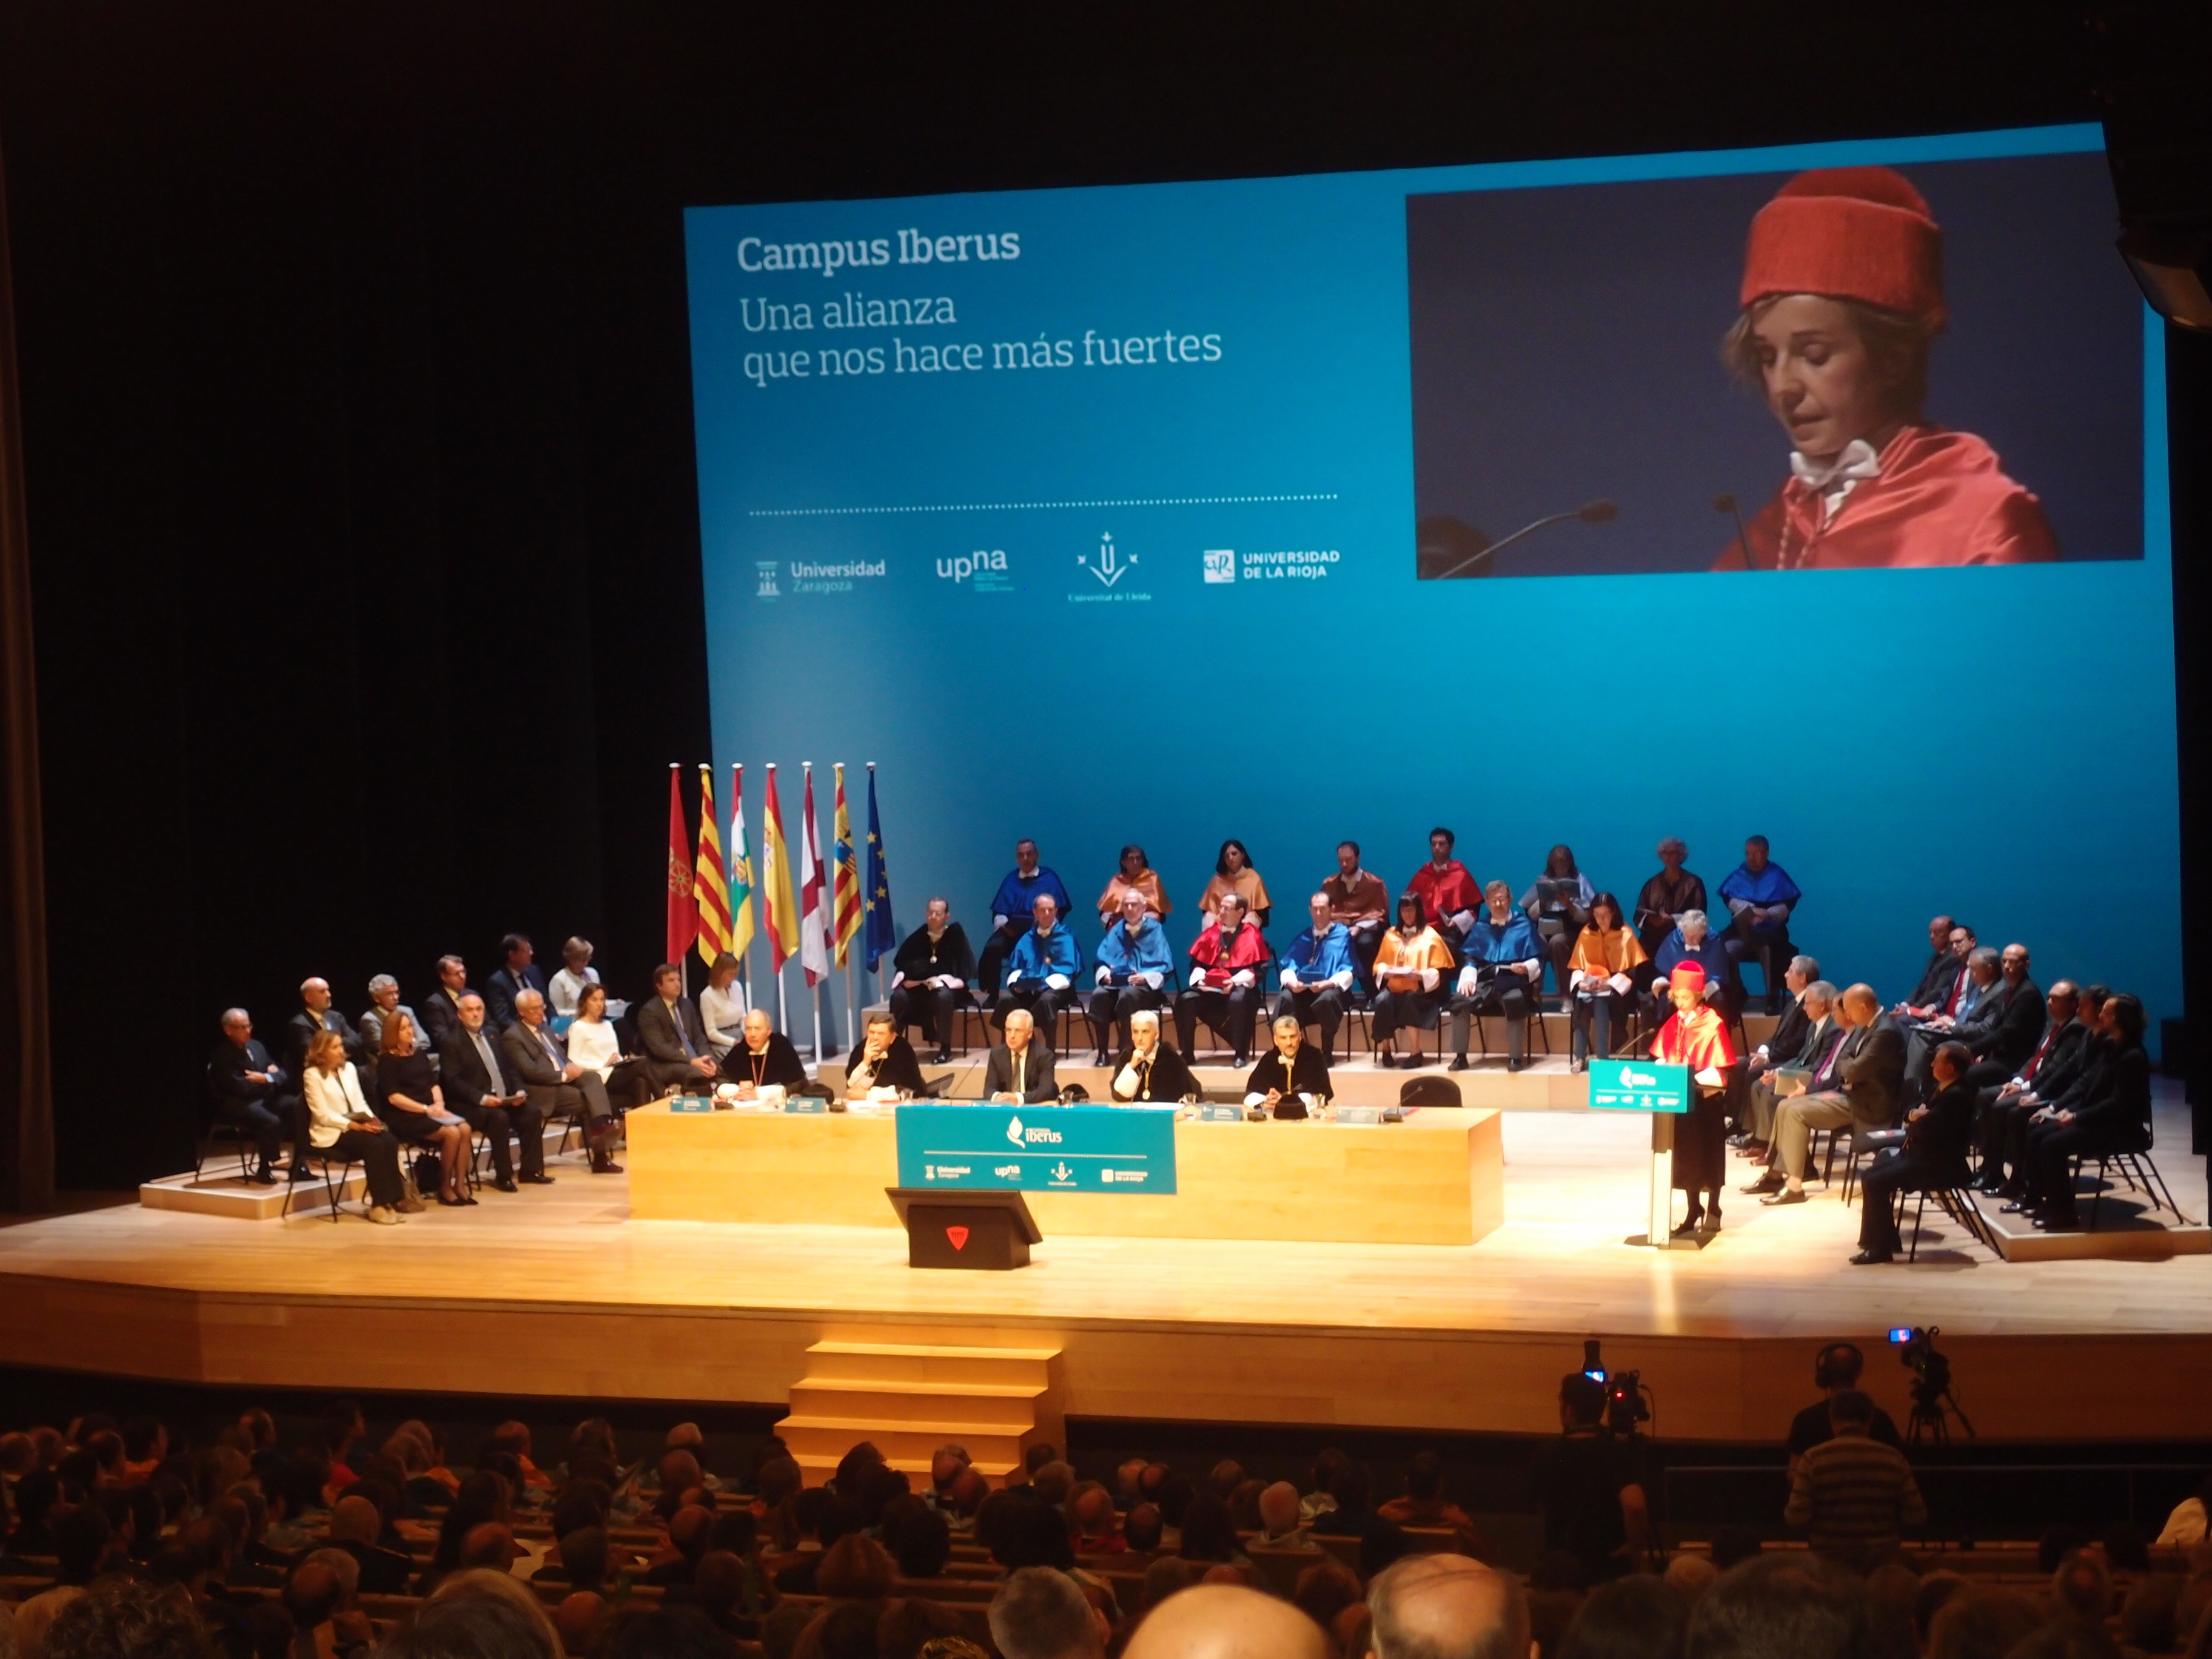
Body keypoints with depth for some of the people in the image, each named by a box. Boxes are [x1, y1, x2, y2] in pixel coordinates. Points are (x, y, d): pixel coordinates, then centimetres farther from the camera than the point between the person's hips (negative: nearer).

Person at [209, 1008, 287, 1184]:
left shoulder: (256, 1047, 14)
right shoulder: (222, 1055, -11)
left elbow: (282, 1075, 15)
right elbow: (241, 1087, -22)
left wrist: (266, 1078, -8)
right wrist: (269, 1078, -8)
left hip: (263, 1098, 8)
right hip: (236, 1105, -8)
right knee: (272, 1121, -34)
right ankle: (264, 1170, -15)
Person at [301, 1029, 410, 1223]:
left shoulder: (349, 1068, 15)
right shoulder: (312, 1075, -6)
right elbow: (323, 1115, -13)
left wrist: (371, 1119, -7)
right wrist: (356, 1125, -20)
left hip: (355, 1125, 6)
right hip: (330, 1133, -6)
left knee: (389, 1141, -23)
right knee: (373, 1144, -30)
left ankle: (396, 1197, -20)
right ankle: (380, 1204, -26)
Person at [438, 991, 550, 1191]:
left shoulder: (490, 1037, 19)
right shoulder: (451, 1043, -5)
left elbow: (507, 1070, 19)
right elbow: (453, 1082, -14)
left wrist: (519, 1090, -1)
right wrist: (482, 1098, -26)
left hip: (504, 1099, 7)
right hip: (470, 1105, -7)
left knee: (533, 1112, -16)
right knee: (499, 1118, -33)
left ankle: (531, 1170, -7)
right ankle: (503, 1176, -21)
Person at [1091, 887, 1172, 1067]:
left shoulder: (1155, 930, 6)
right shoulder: (1116, 931, 18)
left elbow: (1165, 966, 1)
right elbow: (1101, 959, 18)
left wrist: (1145, 977, -16)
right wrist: (1104, 973, -4)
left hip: (1144, 985, -4)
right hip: (1115, 982, 4)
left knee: (1127, 996, -39)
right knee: (1099, 995, -31)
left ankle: (1126, 1051, -33)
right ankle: (1102, 1052, -26)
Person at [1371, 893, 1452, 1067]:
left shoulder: (1431, 936, 4)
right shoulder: (1391, 935, 15)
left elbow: (1439, 973, -2)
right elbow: (1379, 965, 17)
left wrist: (1419, 975, -20)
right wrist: (1386, 972, -7)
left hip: (1421, 991, -3)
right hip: (1394, 988, 3)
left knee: (1409, 1001, -37)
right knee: (1382, 1001, -32)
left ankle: (1416, 1053, -27)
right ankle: (1386, 1050, -16)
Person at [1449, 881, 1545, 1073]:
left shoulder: (1524, 925, 13)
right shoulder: (1480, 927, 21)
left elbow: (1537, 959, 8)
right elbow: (1470, 957, 15)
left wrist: (1527, 967, -15)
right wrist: (1468, 978, -5)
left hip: (1513, 980, -3)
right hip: (1486, 980, 3)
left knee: (1515, 1002, -38)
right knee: (1460, 1001, -26)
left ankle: (1515, 1057, -30)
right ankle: (1460, 1056, -18)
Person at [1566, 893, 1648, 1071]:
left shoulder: (1626, 934, -3)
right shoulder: (1586, 933, 5)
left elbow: (1632, 969, -7)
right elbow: (1577, 966, 5)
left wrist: (1611, 983, -22)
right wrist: (1581, 982, -16)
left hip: (1616, 987, -2)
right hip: (1590, 986, 2)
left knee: (1600, 1001, -35)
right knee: (1582, 1000, -32)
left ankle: (1602, 1057, -35)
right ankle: (1580, 1056, -32)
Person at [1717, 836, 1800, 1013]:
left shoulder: (1778, 876, 7)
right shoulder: (1737, 876, 14)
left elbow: (1787, 905, -1)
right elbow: (1730, 900, -1)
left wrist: (1768, 914, -20)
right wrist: (1753, 910, -17)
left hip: (1770, 931, -3)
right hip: (1742, 931, 3)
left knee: (1769, 950, -37)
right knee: (1726, 951, -28)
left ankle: (1773, 999, -30)